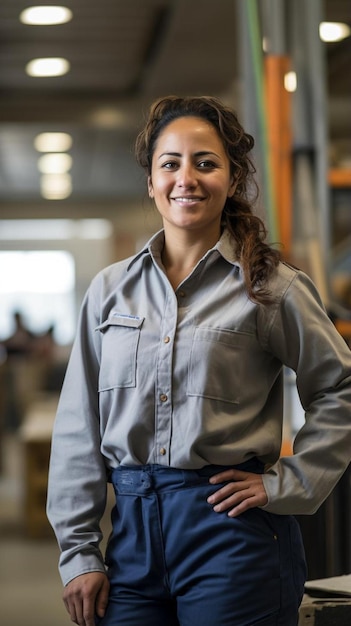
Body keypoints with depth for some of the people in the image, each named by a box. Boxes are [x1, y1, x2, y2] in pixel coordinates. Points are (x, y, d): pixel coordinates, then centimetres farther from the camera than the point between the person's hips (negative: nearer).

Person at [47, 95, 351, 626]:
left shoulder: (270, 288, -1)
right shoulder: (110, 289, 8)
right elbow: (78, 427, 9)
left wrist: (285, 483, -3)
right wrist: (79, 553, 5)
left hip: (232, 529, -3)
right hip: (132, 528, 3)